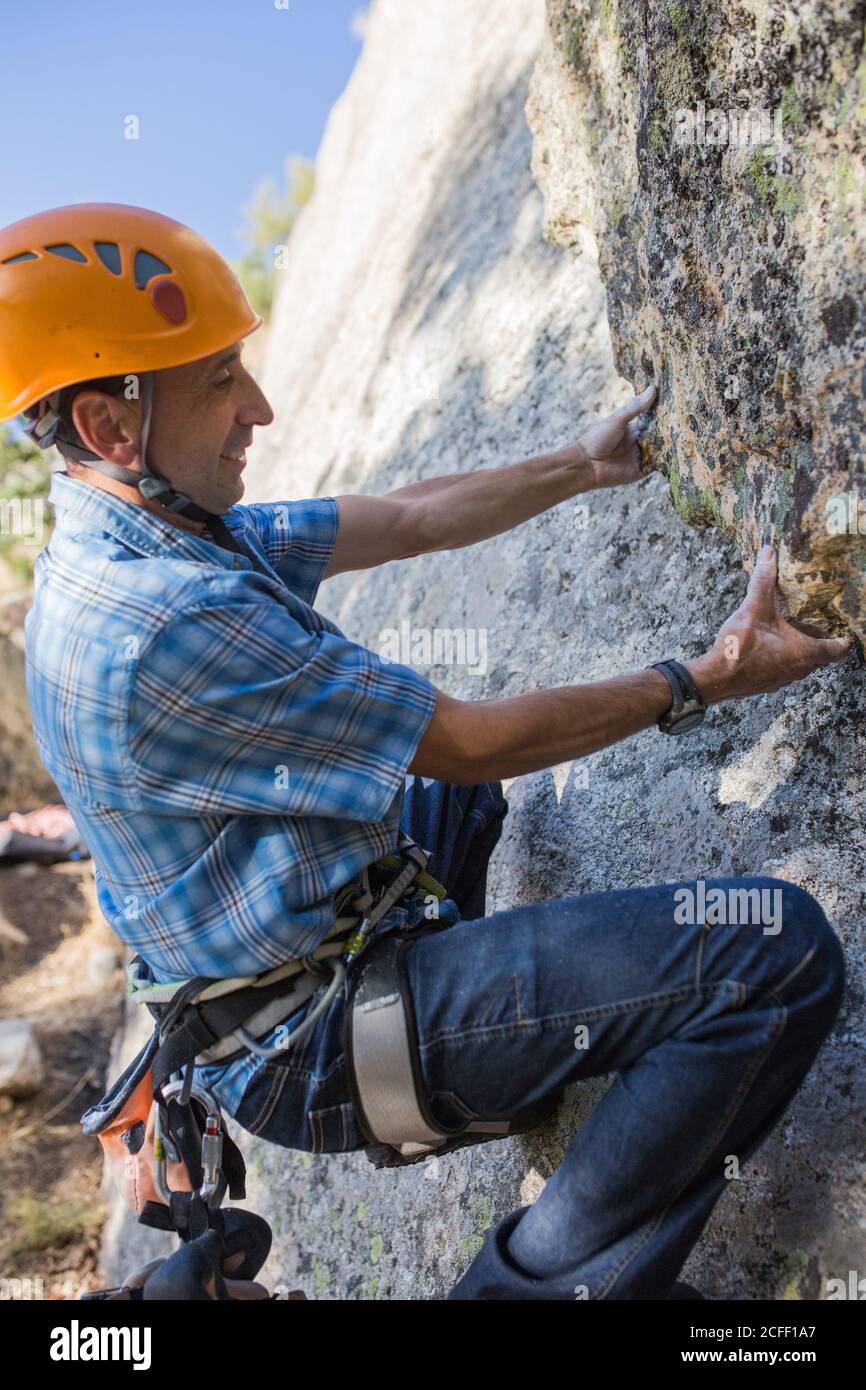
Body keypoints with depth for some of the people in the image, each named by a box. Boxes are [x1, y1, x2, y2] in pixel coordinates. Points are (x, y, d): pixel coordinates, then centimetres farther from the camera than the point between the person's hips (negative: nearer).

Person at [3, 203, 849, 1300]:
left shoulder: (136, 542, 2)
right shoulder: (158, 625, -30)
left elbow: (407, 520, 8)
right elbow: (474, 740, -23)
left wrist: (583, 466, 12)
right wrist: (705, 679, -12)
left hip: (272, 977, 10)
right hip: (314, 1047, -10)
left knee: (458, 786, 35)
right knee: (777, 949, -22)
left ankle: (453, 996, 36)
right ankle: (544, 1279, -8)